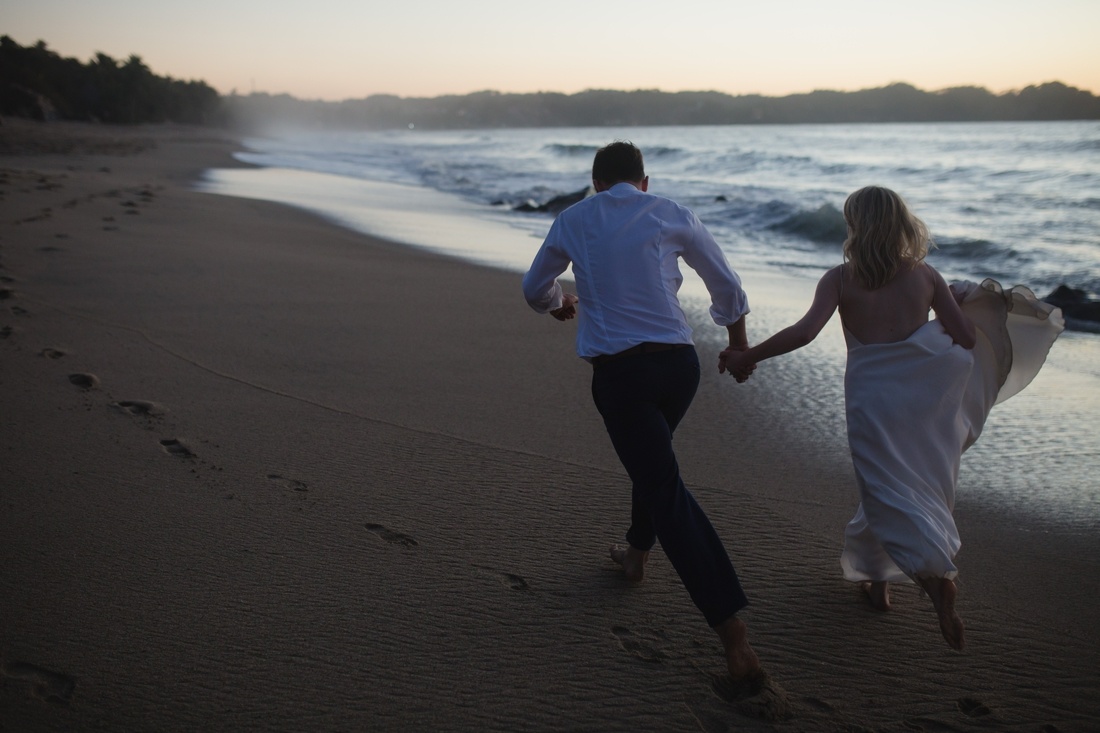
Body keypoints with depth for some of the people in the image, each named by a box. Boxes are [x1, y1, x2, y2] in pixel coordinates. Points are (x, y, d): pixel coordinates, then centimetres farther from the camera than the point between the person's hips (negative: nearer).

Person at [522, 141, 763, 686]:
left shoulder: (574, 220, 10)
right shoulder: (671, 215, 9)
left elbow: (535, 289, 23)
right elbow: (727, 287, 18)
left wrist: (560, 305, 47)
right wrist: (739, 345, 35)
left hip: (619, 370, -2)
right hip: (679, 361, 3)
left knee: (666, 489, -6)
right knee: (655, 454, 31)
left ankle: (733, 633, -12)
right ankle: (637, 553, 48)